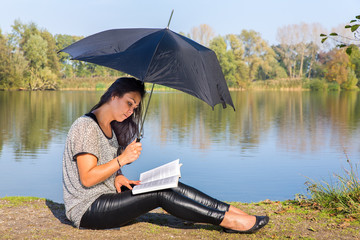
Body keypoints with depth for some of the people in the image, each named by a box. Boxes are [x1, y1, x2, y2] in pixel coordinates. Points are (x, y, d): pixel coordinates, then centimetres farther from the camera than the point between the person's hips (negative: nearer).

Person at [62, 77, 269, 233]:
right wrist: (122, 160, -25)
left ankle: (233, 211, -11)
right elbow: (87, 179, -22)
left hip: (108, 195, 9)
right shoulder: (86, 127, -17)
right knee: (160, 194, -21)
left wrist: (117, 177, -3)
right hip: (87, 209, -9)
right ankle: (230, 221, -18)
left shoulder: (110, 127, 13)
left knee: (171, 185, -8)